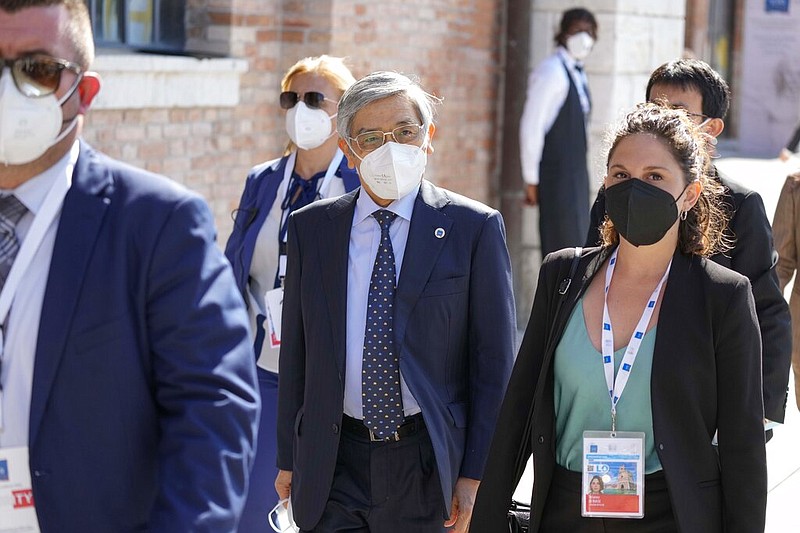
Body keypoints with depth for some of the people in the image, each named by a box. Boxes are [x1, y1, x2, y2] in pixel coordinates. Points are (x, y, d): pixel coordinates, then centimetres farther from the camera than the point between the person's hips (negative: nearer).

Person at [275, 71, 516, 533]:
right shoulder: (310, 227, 6)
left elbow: (495, 360, -3)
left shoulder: (474, 228, -3)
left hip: (431, 464, -2)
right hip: (332, 467, 2)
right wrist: (289, 458, 8)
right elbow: (295, 352, 10)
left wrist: (477, 475, -7)